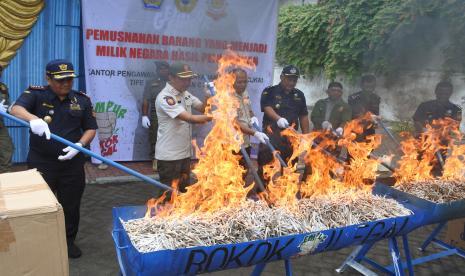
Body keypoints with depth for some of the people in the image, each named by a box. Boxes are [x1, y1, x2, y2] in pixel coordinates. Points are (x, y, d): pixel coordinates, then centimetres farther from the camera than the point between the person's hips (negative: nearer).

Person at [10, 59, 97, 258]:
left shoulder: (82, 100, 3)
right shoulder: (36, 94, -4)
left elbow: (91, 129, 6)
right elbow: (15, 109, -22)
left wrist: (79, 145, -13)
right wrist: (33, 118, -44)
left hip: (72, 163, 2)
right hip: (40, 163, -2)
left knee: (71, 205, 13)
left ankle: (69, 241, 32)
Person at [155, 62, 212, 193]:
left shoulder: (185, 93, 6)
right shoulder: (165, 97, -21)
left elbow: (202, 108, 13)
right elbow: (190, 118, -27)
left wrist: (207, 97, -8)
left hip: (184, 153, 8)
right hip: (169, 155, -8)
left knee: (183, 191, 19)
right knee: (169, 194, 3)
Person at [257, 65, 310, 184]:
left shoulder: (299, 95, 14)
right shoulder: (269, 92, 0)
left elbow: (303, 117, 16)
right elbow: (267, 108, -16)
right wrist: (278, 118, -35)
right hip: (271, 135, -4)